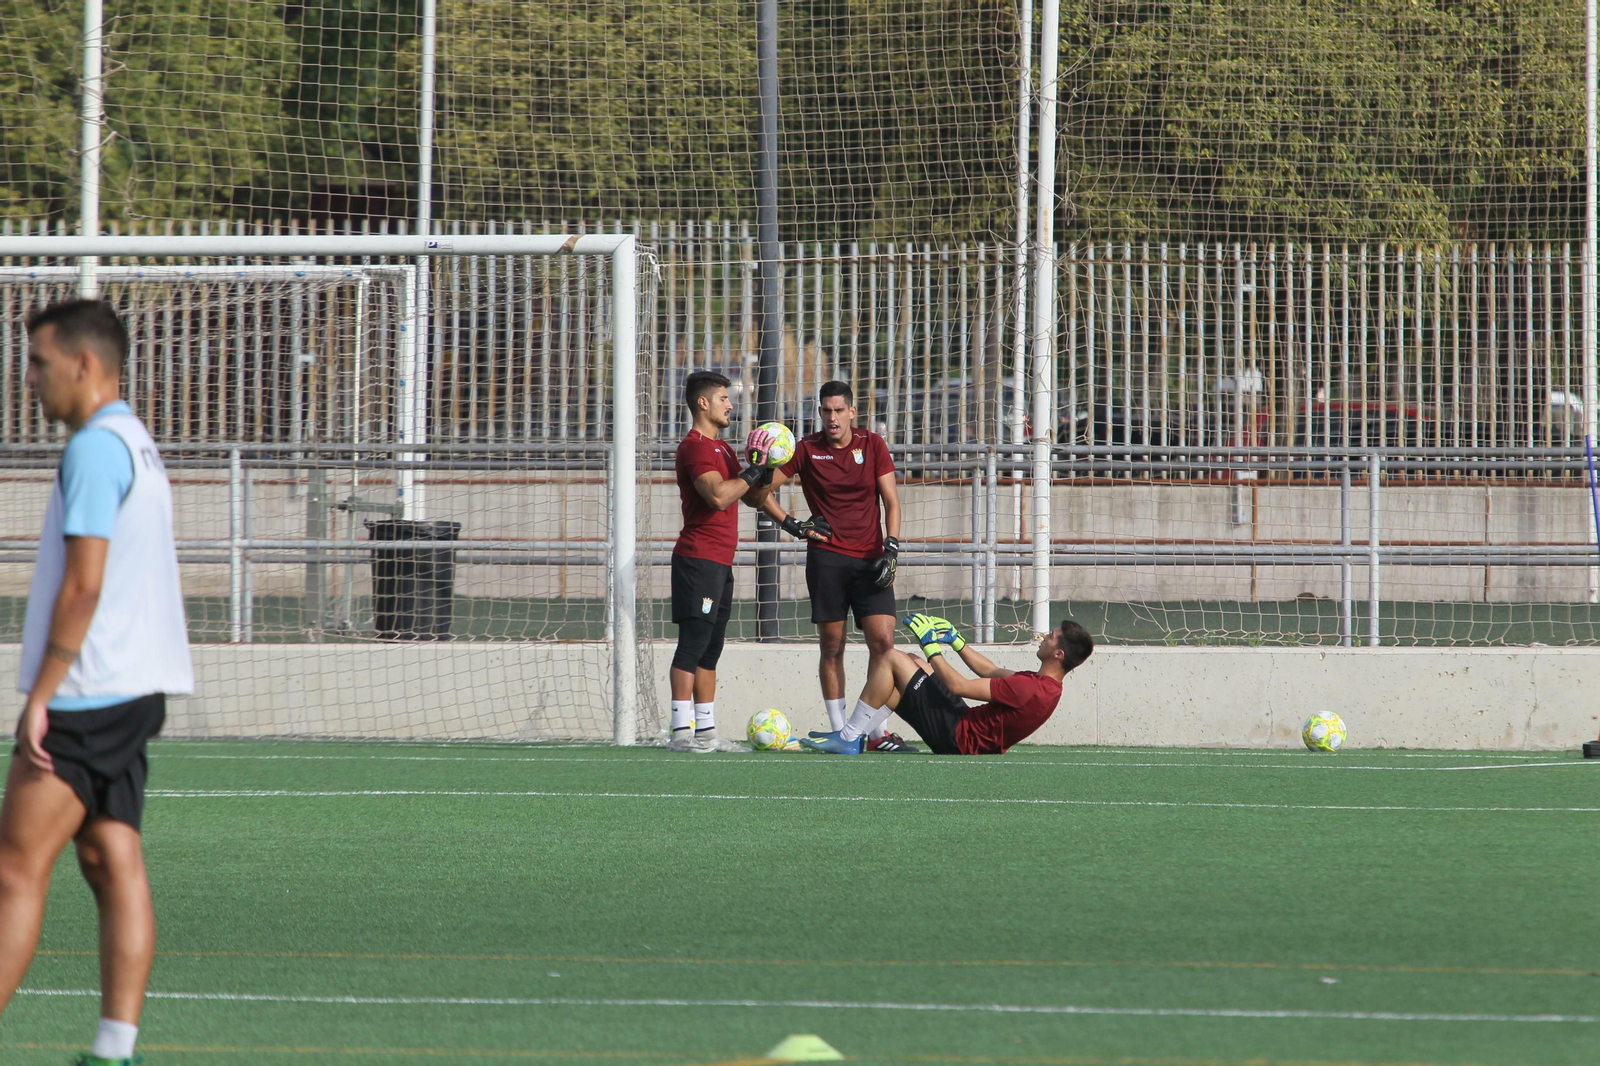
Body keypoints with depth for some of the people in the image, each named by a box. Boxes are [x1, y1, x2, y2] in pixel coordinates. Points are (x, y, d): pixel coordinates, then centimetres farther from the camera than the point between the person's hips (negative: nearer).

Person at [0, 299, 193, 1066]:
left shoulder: (95, 449, -13)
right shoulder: (136, 444, 17)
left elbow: (83, 586, -20)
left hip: (86, 691, -10)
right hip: (132, 689, 10)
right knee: (114, 864, 5)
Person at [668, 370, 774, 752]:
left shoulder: (721, 447, 21)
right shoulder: (695, 446, -11)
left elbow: (745, 494, 24)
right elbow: (718, 495, -24)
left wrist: (761, 472, 7)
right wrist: (752, 471, -16)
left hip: (720, 562, 10)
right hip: (698, 559, -10)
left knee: (710, 649, 10)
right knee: (694, 642, -12)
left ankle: (705, 730, 12)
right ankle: (682, 732, -13)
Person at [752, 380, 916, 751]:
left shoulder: (873, 445, 7)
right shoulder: (807, 450, 4)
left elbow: (891, 501, 6)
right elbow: (762, 490, 11)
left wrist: (891, 550, -5)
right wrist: (791, 525, 0)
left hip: (870, 560, 1)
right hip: (827, 557, -1)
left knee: (882, 641, -9)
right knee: (831, 645, -2)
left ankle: (878, 734, -3)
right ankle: (839, 731, 4)